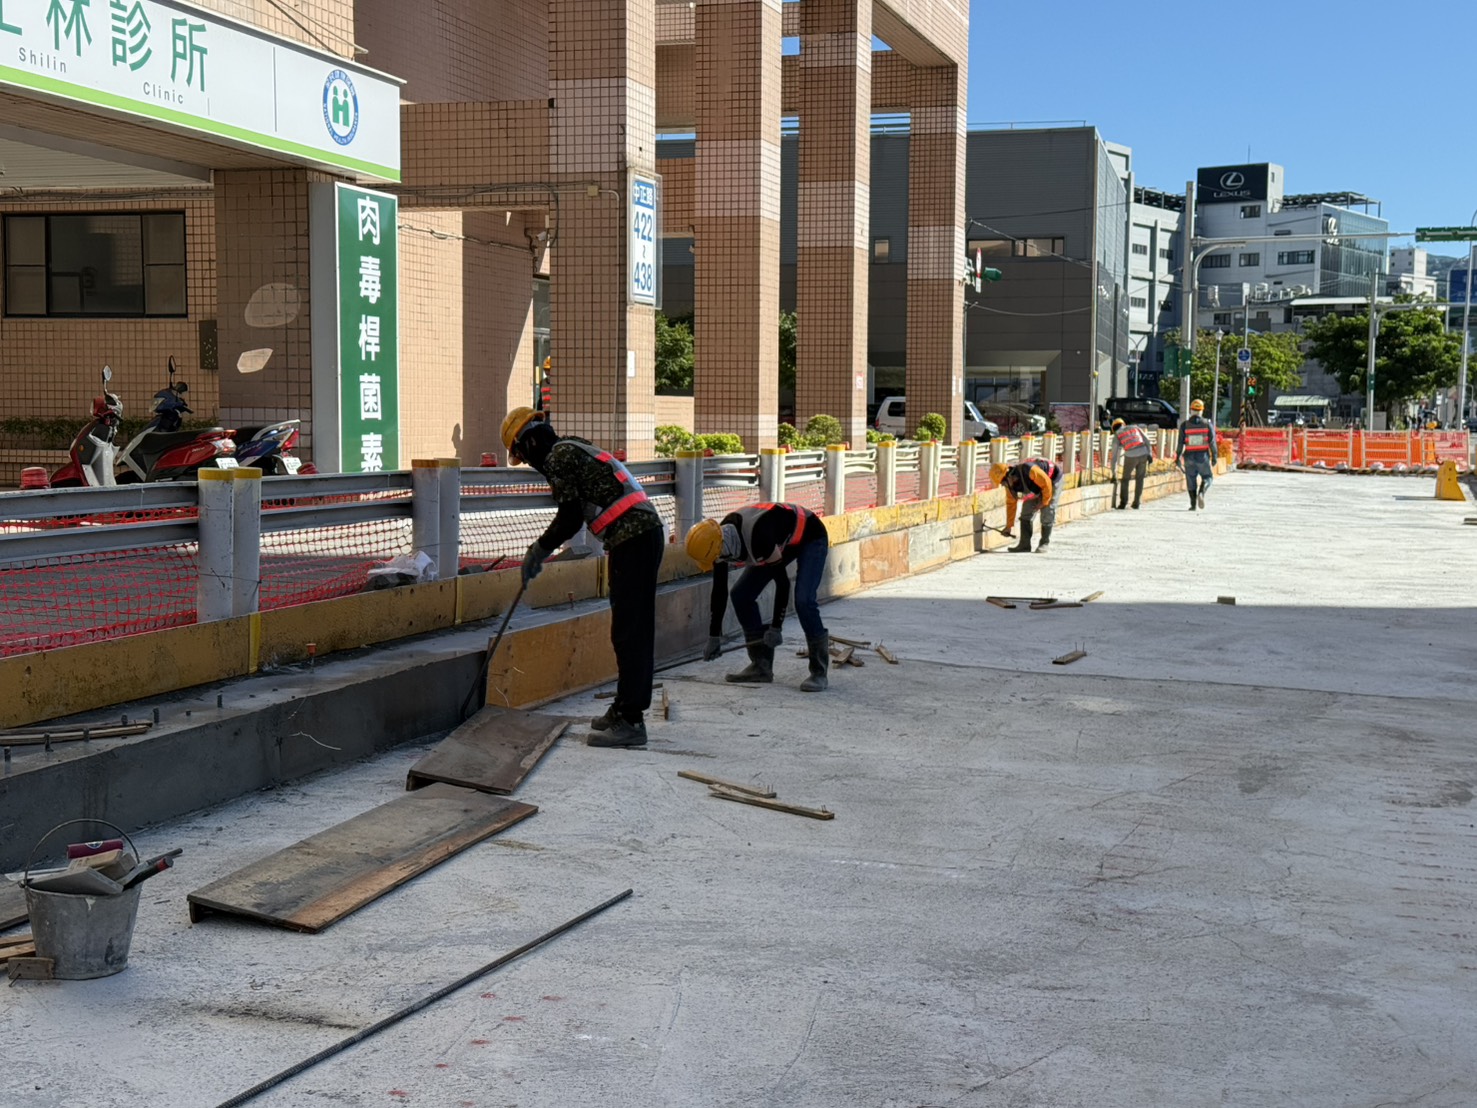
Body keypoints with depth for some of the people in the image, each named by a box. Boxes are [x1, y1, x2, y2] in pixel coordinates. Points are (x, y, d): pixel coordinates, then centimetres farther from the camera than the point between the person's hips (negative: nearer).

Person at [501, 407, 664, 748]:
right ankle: (627, 709, 22)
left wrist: (540, 549, 2)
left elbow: (570, 517, -11)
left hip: (632, 539, -10)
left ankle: (629, 721, -9)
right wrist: (543, 548, 27)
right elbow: (577, 513, 27)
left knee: (628, 631, -10)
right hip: (646, 534, 10)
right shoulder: (574, 450, 24)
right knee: (635, 629, 14)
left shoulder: (558, 456, -6)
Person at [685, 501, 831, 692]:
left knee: (803, 601, -25)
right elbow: (719, 591, -5)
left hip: (810, 538, -8)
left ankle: (819, 672, -12)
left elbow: (783, 582, -31)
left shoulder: (759, 539, -41)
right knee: (741, 595, -2)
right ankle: (761, 667, 6)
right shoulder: (720, 541, -17)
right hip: (783, 542, 8)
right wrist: (714, 637, 0)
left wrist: (775, 629, -23)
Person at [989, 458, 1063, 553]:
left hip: (1053, 478, -7)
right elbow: (1011, 503, -3)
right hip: (1036, 486, 7)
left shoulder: (1028, 470, -41)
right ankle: (1024, 544, 6)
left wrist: (1044, 502, -20)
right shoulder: (1009, 484, -15)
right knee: (1026, 513, 1)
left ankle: (1044, 543, 1)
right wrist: (1009, 526, -1)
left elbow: (1046, 483, -32)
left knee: (1047, 513, -11)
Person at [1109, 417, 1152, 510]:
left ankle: (1123, 503, 10)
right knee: (1139, 478, 19)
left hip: (1130, 456, -2)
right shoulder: (1135, 428, 24)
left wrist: (1113, 473, 18)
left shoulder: (1116, 436, 17)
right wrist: (1149, 453, 5)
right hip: (1143, 454, 2)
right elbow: (1146, 440, 9)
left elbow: (1115, 455, 15)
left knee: (1125, 479, 16)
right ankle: (1136, 502, 18)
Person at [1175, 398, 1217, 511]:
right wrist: (1214, 457, 1)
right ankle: (1201, 493, -13)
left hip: (1189, 458, 0)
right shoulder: (1207, 425, -3)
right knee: (1207, 477, 15)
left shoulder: (1184, 425, -4)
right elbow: (1212, 443, -6)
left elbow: (1181, 443, -7)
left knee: (1191, 480, 13)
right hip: (1203, 457, 0)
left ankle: (1193, 504, 7)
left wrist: (1178, 457, 0)